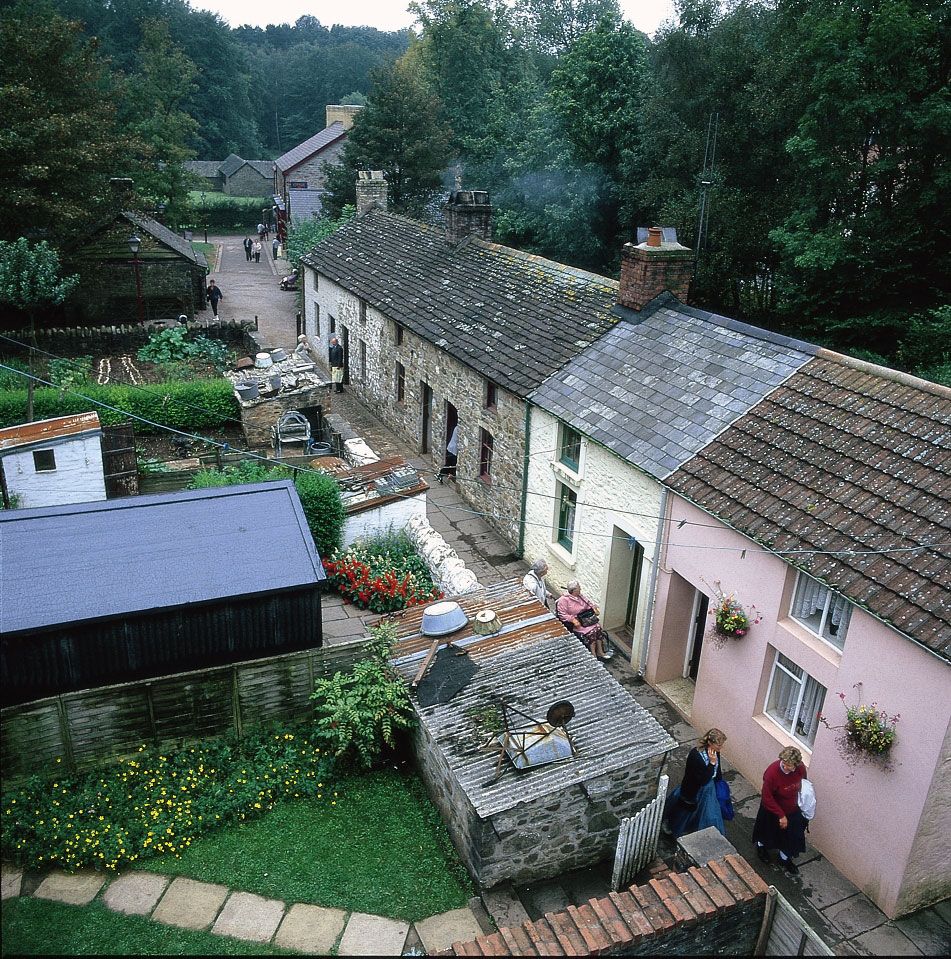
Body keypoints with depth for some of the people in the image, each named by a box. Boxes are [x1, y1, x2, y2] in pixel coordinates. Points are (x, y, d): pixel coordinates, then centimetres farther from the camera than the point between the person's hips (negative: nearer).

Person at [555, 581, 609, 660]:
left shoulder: (580, 596, 9)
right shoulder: (564, 600, -14)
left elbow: (588, 603, 24)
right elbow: (562, 614, -17)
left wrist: (593, 608, 5)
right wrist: (573, 620, -27)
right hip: (576, 623, -7)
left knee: (598, 627, -17)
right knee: (590, 631, -27)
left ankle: (600, 652, -9)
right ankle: (593, 656, -17)